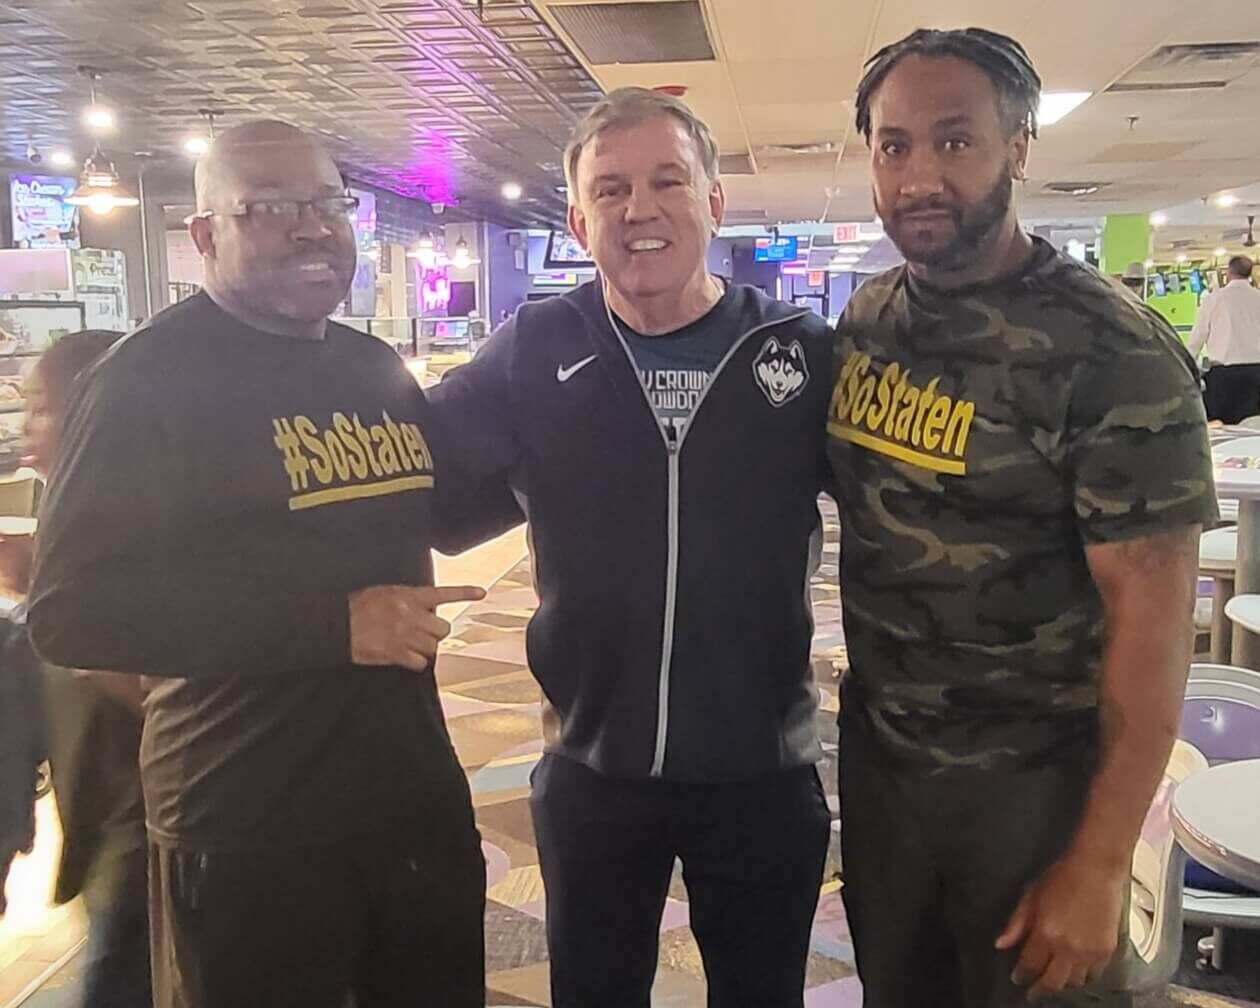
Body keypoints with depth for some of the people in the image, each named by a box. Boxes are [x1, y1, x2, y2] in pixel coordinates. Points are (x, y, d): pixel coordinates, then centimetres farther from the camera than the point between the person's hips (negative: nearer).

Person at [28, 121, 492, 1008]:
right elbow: (71, 610, -20)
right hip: (249, 835, -6)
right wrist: (330, 625, -24)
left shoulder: (381, 371, 10)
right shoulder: (149, 380, -12)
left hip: (419, 797, 7)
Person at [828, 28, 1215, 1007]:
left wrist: (1099, 865, -18)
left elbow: (1151, 617, -19)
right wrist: (866, 699, 6)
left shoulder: (1113, 354, -19)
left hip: (1032, 783, -5)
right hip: (875, 750, 6)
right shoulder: (864, 322, -1)